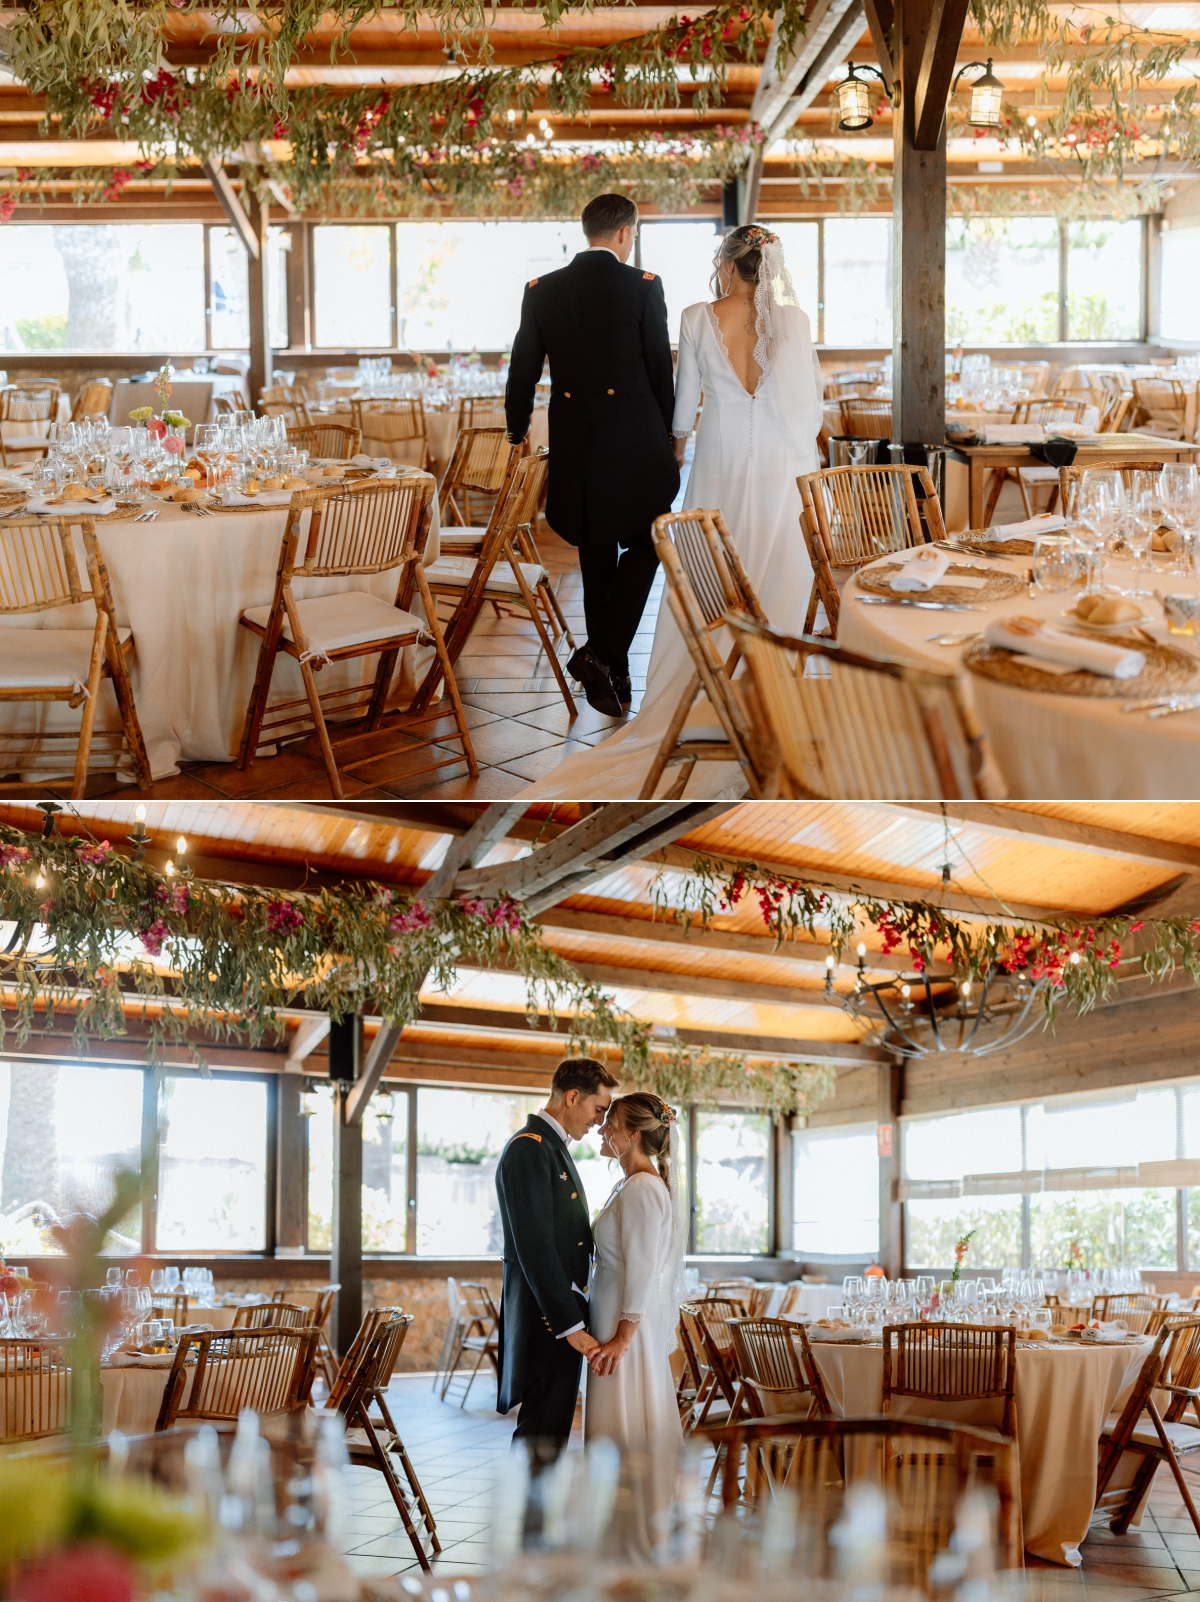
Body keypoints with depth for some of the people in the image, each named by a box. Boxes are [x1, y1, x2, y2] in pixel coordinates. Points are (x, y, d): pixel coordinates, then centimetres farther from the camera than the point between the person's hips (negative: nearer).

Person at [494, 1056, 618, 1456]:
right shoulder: (529, 1149, -15)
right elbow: (534, 1247, -21)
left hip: (564, 1316, 10)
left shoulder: (554, 1148, 18)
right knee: (542, 1437, -9)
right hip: (547, 1319, -10)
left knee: (549, 1434, 13)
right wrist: (571, 1325, -23)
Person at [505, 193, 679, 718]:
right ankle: (602, 652, -10)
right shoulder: (643, 286, -7)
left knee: (596, 557, 14)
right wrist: (667, 433, 10)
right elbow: (660, 367, -3)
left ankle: (610, 676, 19)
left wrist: (518, 436, 19)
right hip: (634, 439, -4)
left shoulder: (541, 291, 2)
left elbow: (522, 373, 6)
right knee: (643, 546, 9)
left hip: (573, 444, 4)